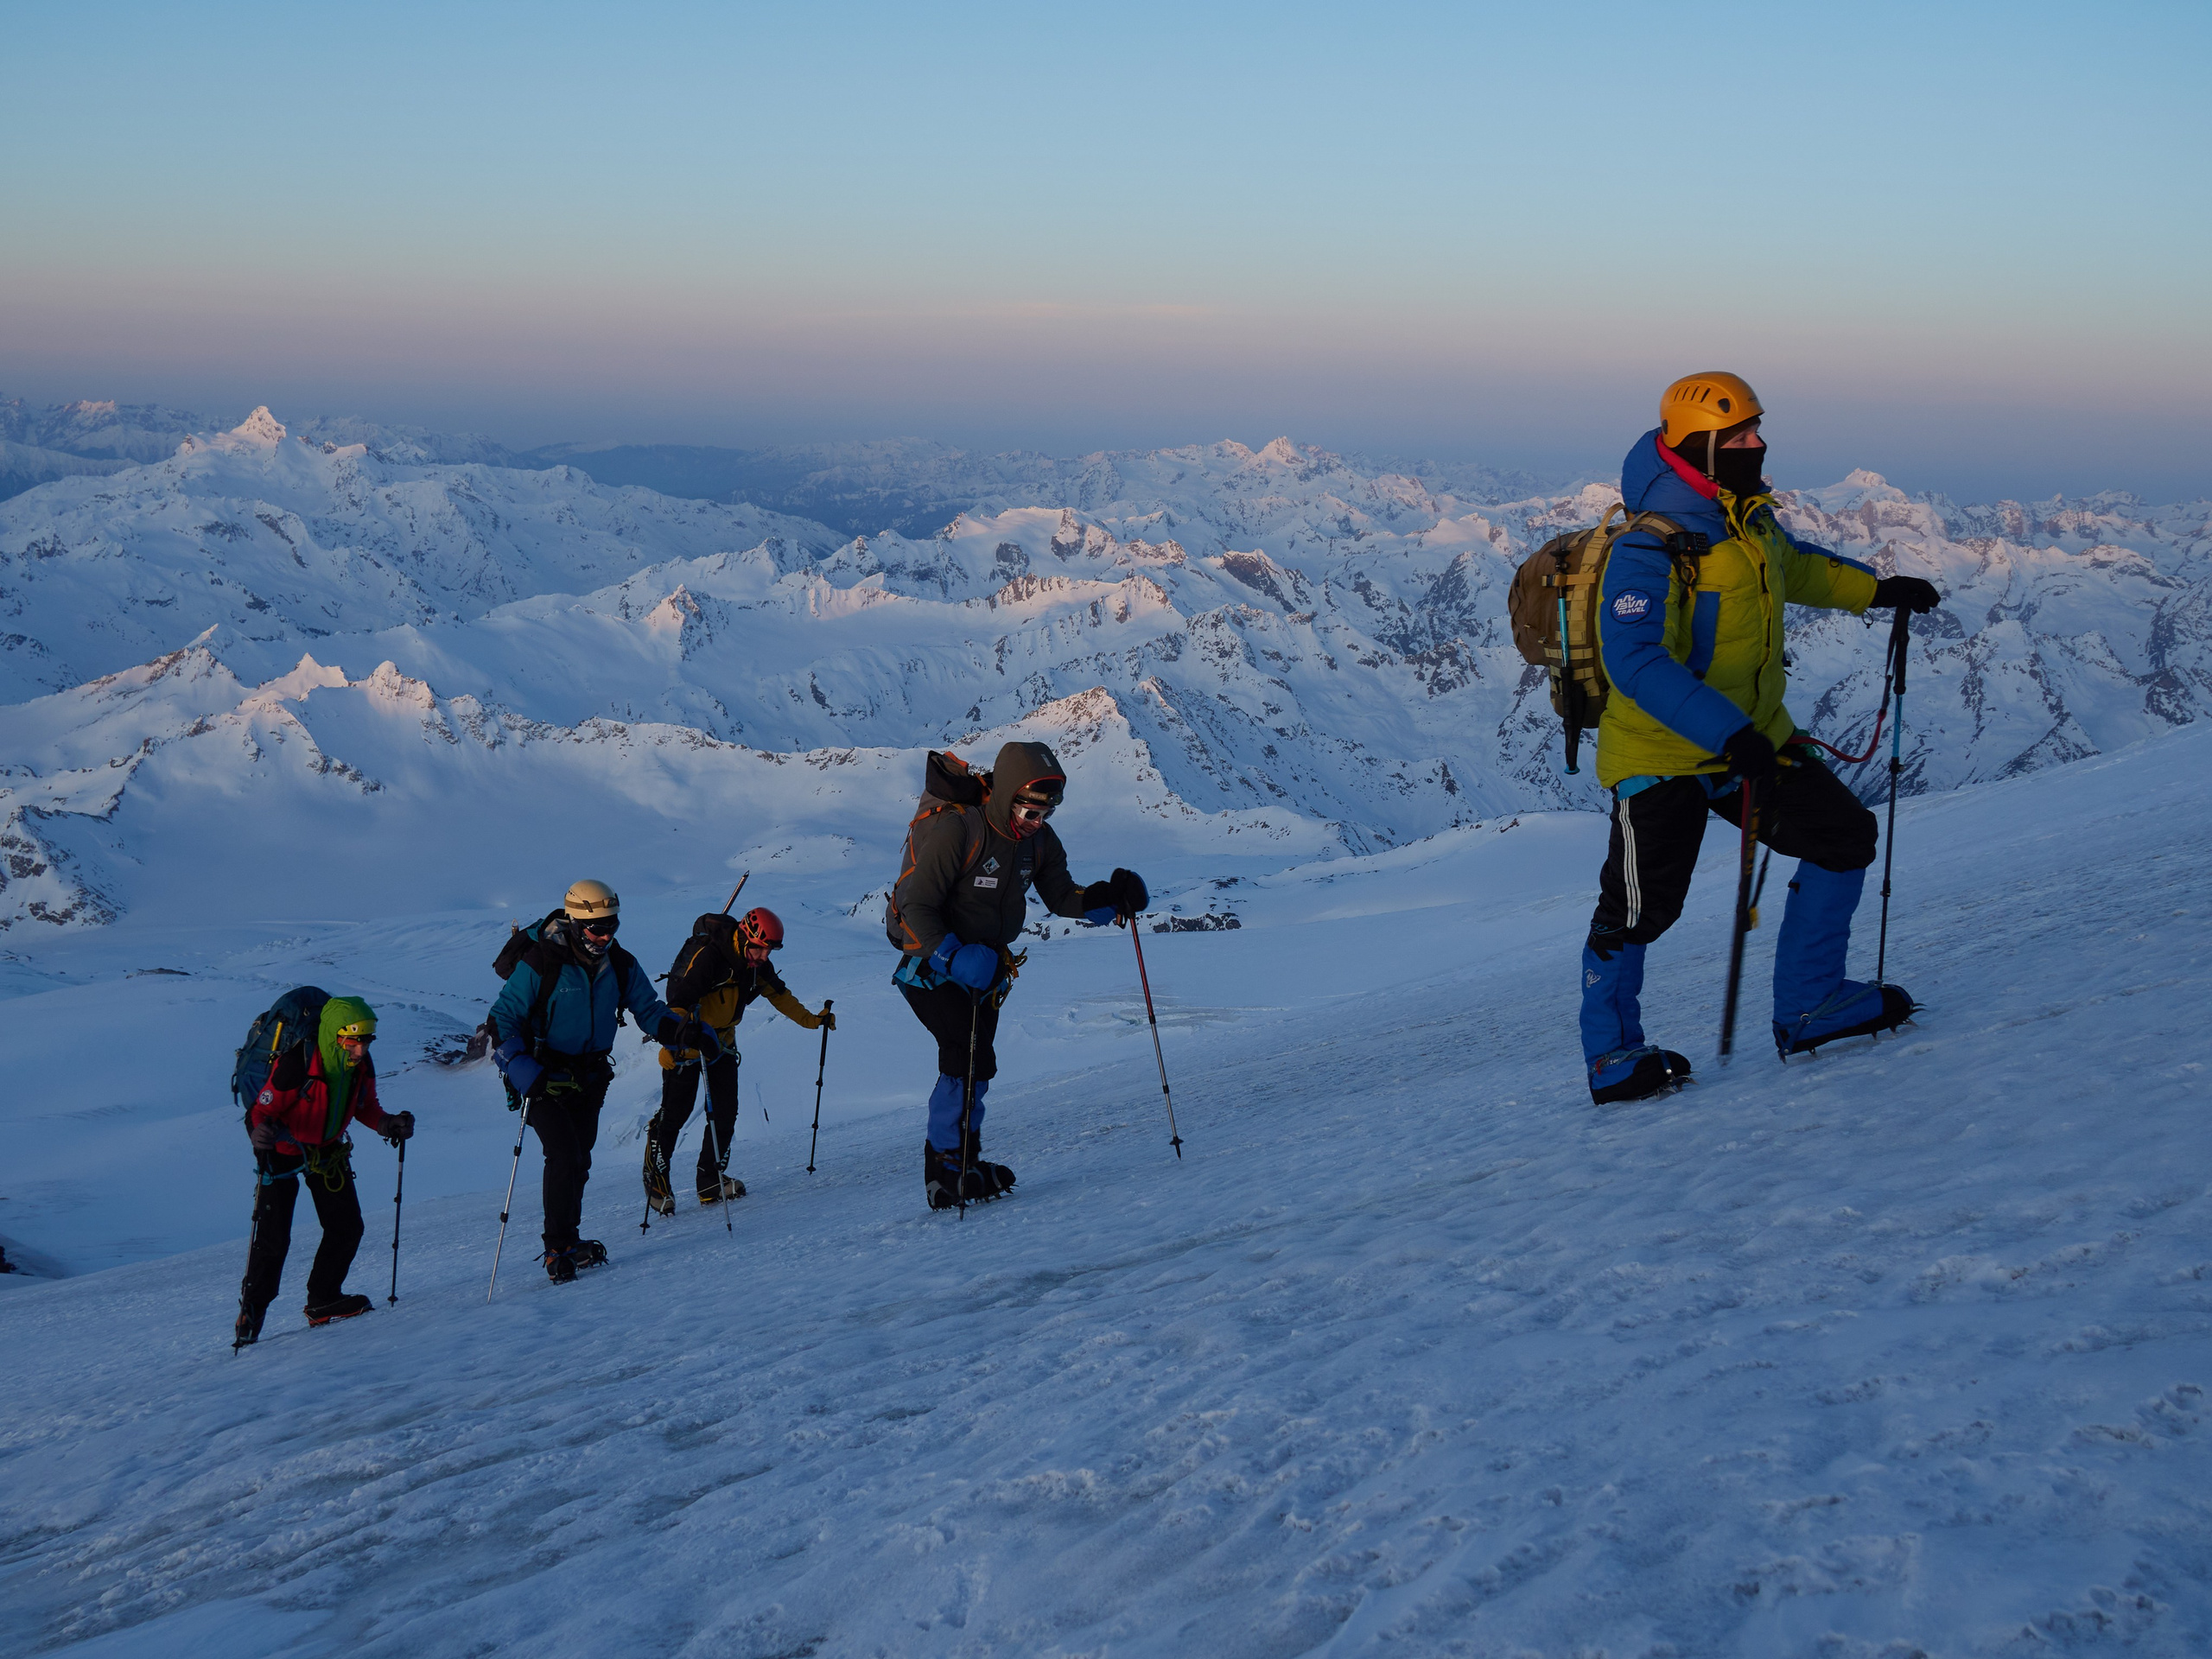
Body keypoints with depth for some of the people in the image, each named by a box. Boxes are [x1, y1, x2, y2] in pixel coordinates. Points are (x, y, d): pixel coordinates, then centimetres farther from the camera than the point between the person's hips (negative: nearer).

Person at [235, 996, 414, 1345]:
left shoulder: (362, 1067, -14)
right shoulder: (296, 1064, -33)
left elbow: (365, 1106, 4)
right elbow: (260, 1110, -26)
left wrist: (387, 1124, -15)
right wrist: (260, 1132, -47)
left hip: (328, 1150, 6)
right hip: (284, 1150, -6)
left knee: (347, 1227, 4)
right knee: (273, 1238, -10)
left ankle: (323, 1301, 22)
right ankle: (250, 1314, 9)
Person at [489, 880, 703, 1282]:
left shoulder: (620, 965, -4)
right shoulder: (540, 964, -19)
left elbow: (648, 1010, 4)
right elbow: (502, 1021, -16)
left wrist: (684, 1032, -15)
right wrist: (520, 1072, -30)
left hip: (590, 1079, 6)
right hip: (546, 1079, -5)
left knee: (579, 1161, 13)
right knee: (564, 1156, -17)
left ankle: (568, 1239, 28)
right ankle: (559, 1249, -7)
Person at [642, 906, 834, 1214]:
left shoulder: (756, 964, -3)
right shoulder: (707, 956, -27)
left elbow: (779, 994, 14)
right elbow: (680, 1000, -34)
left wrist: (811, 1020, 12)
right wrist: (671, 1044, -46)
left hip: (722, 1041, 7)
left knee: (725, 1113, 2)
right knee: (675, 1112, -2)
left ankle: (711, 1181, 12)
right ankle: (655, 1179, 14)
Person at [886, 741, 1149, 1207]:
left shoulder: (1038, 840, -4)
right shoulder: (954, 830, -26)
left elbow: (1061, 897, 3)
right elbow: (916, 909, -25)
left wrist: (1113, 898, -16)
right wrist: (954, 957, -37)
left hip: (983, 964, 8)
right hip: (932, 963, -8)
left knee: (973, 1067, 15)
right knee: (970, 1059, -19)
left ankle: (961, 1164, 29)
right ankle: (947, 1173, -10)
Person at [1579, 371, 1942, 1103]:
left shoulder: (1749, 519, 5)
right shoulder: (1648, 551, -23)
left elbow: (1791, 565, 30)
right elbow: (1634, 661, -34)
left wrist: (1876, 589, 27)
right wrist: (1729, 733, -41)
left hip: (1754, 736, 8)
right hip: (1661, 753, -8)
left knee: (1845, 837, 7)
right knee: (1640, 906, -5)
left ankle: (1808, 1006, 18)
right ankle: (1612, 1055, 17)